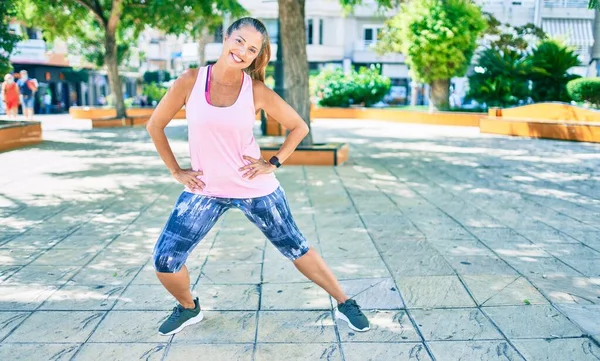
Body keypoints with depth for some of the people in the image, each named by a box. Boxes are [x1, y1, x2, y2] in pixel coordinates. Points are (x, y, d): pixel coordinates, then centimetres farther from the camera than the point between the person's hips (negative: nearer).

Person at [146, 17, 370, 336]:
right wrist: (175, 171, 1)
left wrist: (274, 163, -5)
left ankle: (344, 304, 28)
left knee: (295, 248, 10)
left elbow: (299, 127, 3)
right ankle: (189, 308, 28)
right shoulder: (190, 81, -9)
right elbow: (155, 125, 3)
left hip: (255, 188, -1)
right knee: (164, 261, -4)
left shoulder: (257, 91, -10)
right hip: (204, 189, 1)